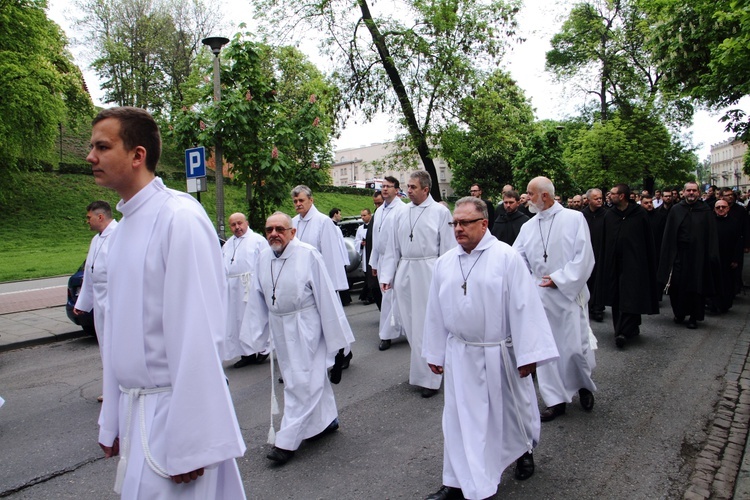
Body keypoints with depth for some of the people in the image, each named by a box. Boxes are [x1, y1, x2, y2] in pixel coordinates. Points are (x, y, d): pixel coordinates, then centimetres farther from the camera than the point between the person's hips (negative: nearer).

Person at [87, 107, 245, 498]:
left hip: (174, 410, -7)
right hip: (135, 408, 7)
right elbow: (116, 329, 13)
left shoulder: (179, 219, -17)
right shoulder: (122, 228, 8)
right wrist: (111, 421, 15)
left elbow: (196, 335, -20)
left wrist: (188, 443, -17)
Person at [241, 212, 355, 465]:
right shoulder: (264, 257, 1)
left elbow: (326, 295, -13)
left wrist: (335, 334, -10)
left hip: (305, 325, -6)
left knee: (301, 381, -2)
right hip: (279, 326, 6)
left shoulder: (308, 255, -15)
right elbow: (258, 299, 8)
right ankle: (327, 420, 36)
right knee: (313, 374, 19)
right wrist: (254, 333, 10)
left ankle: (287, 442, 9)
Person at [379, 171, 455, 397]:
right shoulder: (402, 213, 10)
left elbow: (448, 248, -4)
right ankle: (422, 367, 32)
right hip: (404, 272, 5)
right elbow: (393, 248, 13)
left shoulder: (440, 212, -3)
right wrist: (386, 275, 8)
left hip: (429, 273, -5)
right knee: (410, 325, 12)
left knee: (427, 326, -1)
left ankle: (429, 378, 11)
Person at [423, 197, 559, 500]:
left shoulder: (507, 258, -12)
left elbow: (524, 306, -13)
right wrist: (434, 353, 12)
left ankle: (524, 450, 47)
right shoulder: (444, 263, 2)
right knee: (460, 418, 9)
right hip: (460, 355, 3)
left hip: (501, 354, -3)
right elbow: (435, 312, 8)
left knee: (511, 410, 16)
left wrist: (528, 355, -14)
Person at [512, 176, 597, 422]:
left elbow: (584, 257, -10)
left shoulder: (574, 218, -5)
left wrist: (560, 279, -14)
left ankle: (584, 386, 31)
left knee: (574, 347, -1)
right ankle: (556, 400, 19)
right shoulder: (528, 227, 8)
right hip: (540, 295, 4)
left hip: (569, 294, -4)